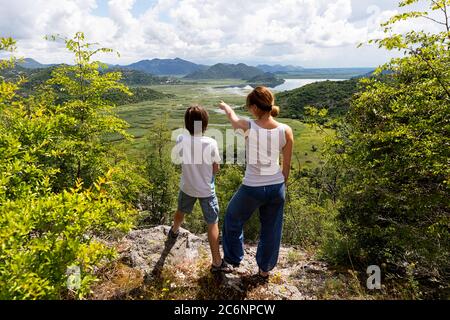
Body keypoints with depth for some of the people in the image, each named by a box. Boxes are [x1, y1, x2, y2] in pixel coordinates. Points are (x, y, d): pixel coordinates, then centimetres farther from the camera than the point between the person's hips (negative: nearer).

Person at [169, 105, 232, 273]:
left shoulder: (181, 140, -16)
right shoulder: (211, 143, -24)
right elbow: (216, 169, -12)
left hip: (187, 187, 4)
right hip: (206, 190, -3)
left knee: (181, 211, 31)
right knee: (213, 224, 7)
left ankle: (174, 232, 61)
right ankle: (217, 262, 13)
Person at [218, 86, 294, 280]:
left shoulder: (248, 127, -17)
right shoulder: (286, 131, -10)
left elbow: (233, 117, 8)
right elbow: (286, 167, -1)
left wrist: (225, 107, 31)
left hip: (252, 188, -3)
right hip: (276, 187, 3)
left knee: (233, 217, 27)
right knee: (271, 230, 22)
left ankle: (233, 258, 45)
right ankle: (265, 269, 42)